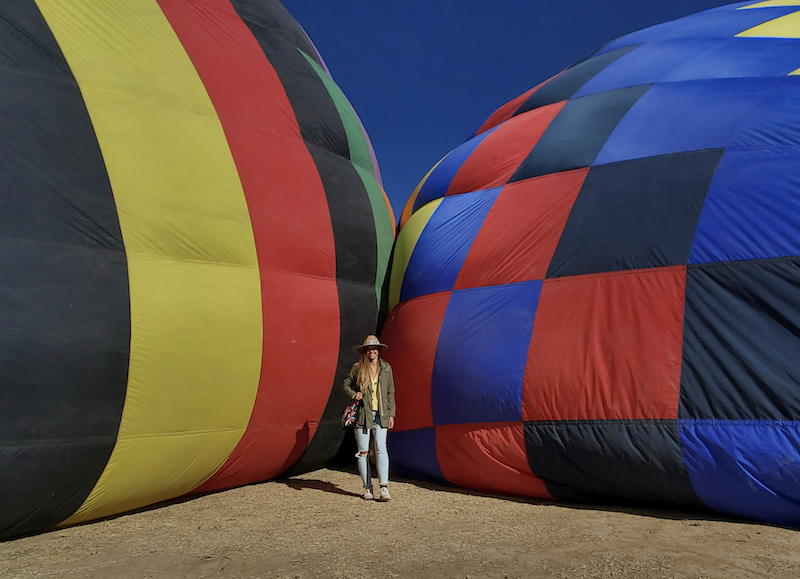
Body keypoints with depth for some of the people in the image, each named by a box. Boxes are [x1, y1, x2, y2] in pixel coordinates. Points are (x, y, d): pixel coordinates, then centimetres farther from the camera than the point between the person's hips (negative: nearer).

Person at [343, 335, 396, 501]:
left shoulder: (386, 368, 7)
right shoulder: (357, 368, 2)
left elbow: (390, 392, 11)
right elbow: (346, 384, 14)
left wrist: (391, 414, 6)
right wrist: (353, 394, -7)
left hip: (380, 415, 1)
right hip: (362, 414, 0)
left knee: (381, 449, -10)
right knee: (363, 451, 2)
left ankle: (384, 488, -11)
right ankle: (367, 488, 13)